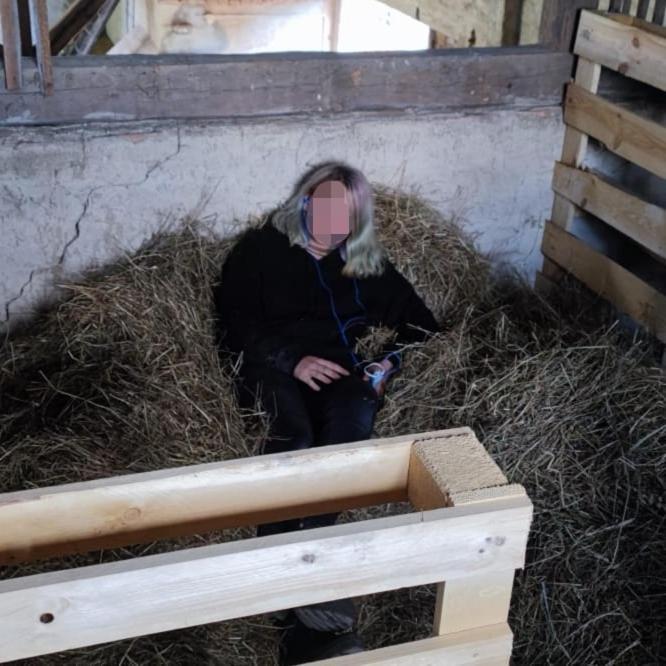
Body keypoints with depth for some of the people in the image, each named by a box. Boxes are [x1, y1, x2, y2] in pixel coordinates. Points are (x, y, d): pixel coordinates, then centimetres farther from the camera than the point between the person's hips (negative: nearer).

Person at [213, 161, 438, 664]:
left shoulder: (368, 263, 21)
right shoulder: (261, 248, 12)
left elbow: (419, 323, 20)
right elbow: (235, 324, 1)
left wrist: (390, 361, -1)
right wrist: (292, 360, -12)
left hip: (342, 372, 2)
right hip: (275, 367, -1)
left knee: (354, 422, -34)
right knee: (293, 432, -36)